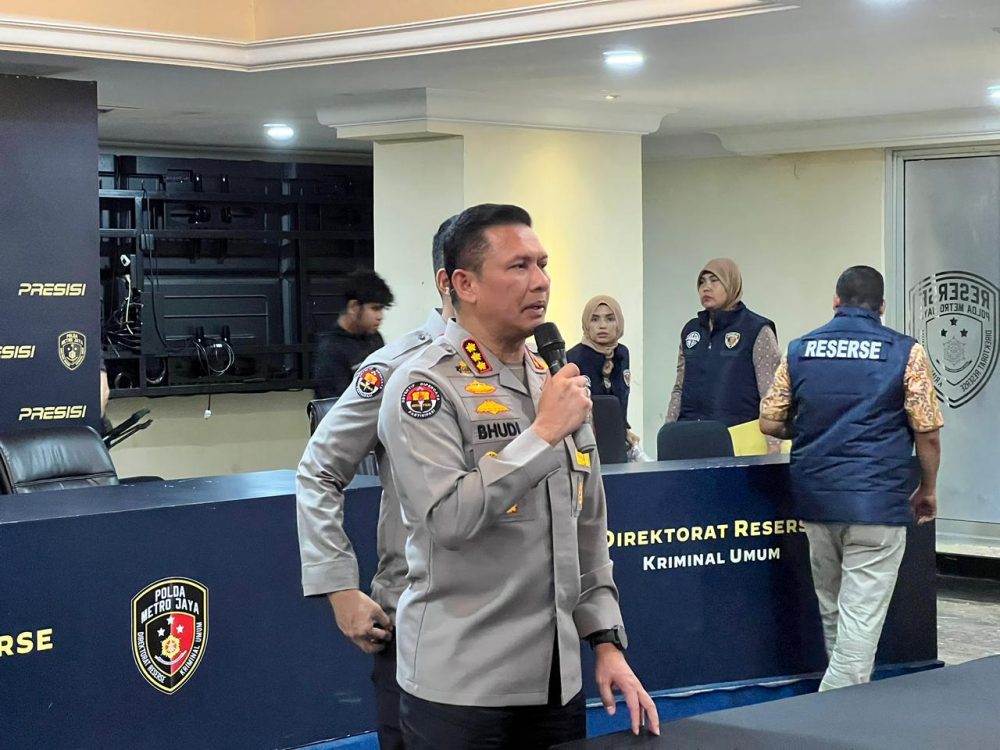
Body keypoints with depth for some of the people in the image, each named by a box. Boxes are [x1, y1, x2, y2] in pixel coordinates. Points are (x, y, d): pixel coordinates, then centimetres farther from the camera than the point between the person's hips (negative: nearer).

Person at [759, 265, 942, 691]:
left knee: (832, 611, 18)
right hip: (877, 503, -4)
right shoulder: (905, 353, -3)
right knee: (861, 617, -4)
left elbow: (770, 422, 8)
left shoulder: (800, 350, 7)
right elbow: (928, 432, -3)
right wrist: (928, 489, 12)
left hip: (814, 497, 4)